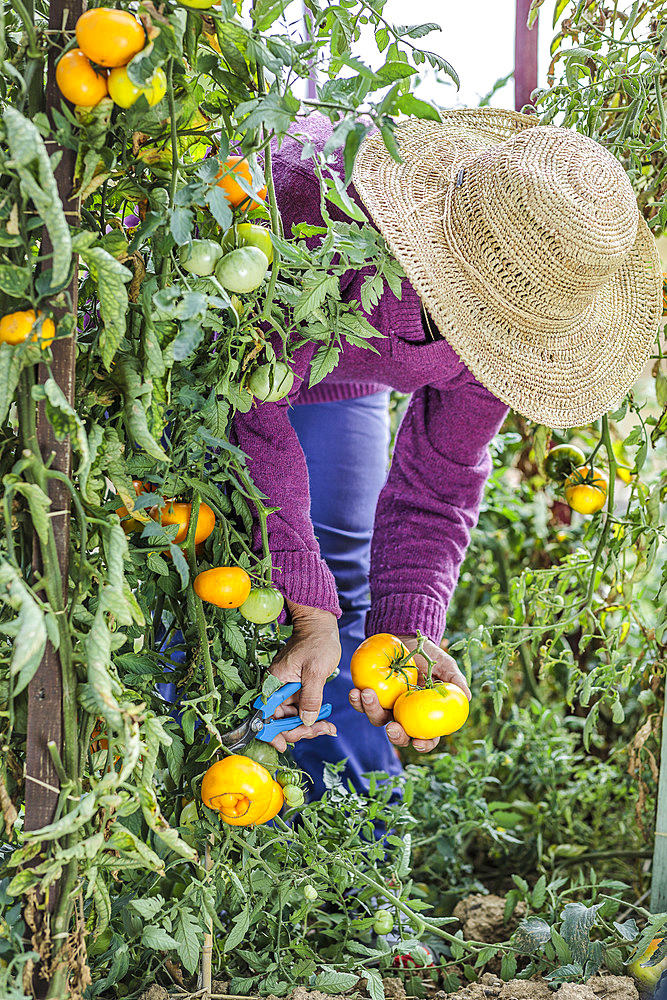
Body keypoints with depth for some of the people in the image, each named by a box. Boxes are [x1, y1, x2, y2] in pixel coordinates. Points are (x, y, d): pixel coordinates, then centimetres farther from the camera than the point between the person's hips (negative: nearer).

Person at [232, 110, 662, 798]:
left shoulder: (507, 299, -27)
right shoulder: (318, 203, -46)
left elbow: (434, 486, -16)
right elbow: (253, 414, -42)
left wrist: (405, 629, -31)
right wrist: (307, 617, -46)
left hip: (335, 370, 4)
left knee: (341, 578, 5)